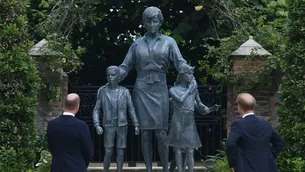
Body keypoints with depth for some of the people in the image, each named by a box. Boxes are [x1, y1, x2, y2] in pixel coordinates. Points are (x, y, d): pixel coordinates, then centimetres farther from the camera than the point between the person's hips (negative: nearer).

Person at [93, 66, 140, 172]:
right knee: (108, 153, -5)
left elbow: (131, 109, 2)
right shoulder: (102, 91, -4)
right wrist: (97, 125, -13)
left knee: (120, 152, 1)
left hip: (122, 126, 1)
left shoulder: (125, 92, -2)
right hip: (109, 127, -1)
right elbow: (96, 110, -1)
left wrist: (136, 125, -4)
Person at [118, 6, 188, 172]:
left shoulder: (168, 42, 6)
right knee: (145, 133, 1)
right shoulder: (137, 44, 10)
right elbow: (125, 66, 9)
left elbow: (180, 62, -4)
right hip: (142, 89, 1)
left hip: (159, 89, -1)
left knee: (161, 133, -5)